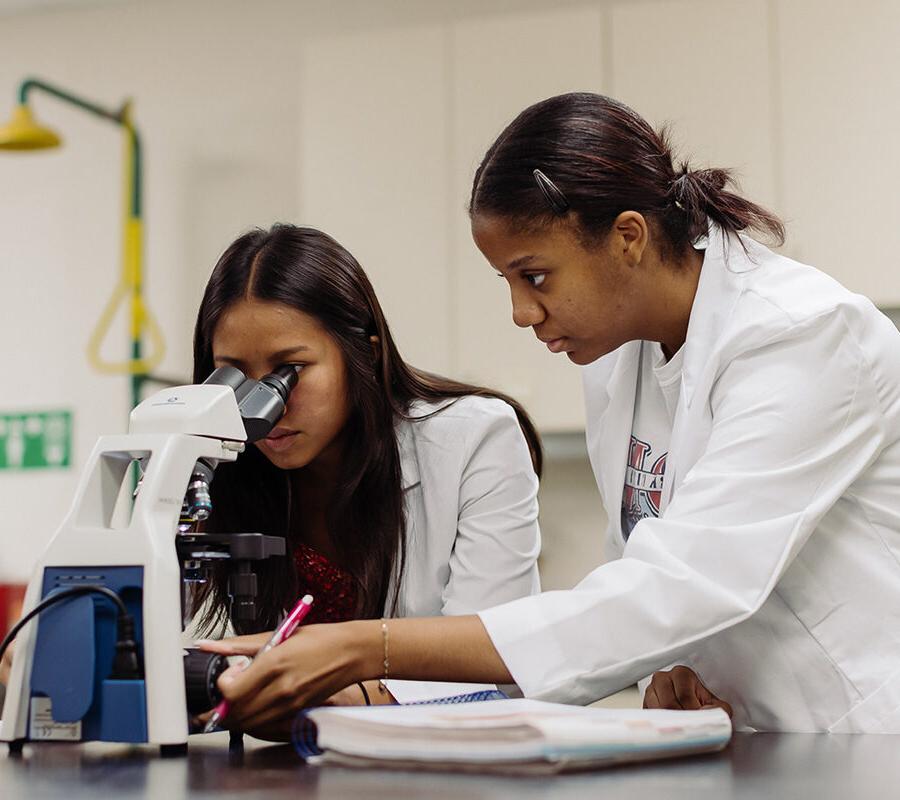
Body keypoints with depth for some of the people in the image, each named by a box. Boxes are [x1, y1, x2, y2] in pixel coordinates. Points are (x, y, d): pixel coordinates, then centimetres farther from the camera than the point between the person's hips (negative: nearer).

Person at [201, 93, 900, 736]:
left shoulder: (805, 338, -19)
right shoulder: (612, 354, 4)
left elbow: (674, 594, -29)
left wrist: (368, 651, -33)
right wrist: (676, 666, -10)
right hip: (773, 740, 6)